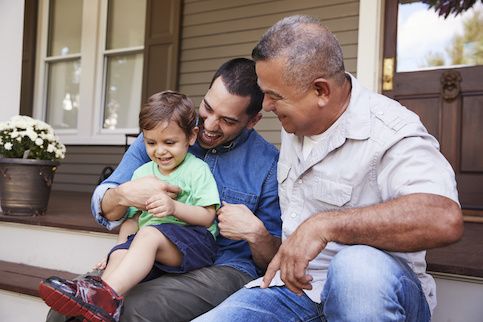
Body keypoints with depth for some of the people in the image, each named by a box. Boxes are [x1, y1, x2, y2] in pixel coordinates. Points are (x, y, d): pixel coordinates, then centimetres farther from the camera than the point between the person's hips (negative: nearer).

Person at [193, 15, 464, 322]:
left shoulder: (390, 132, -15)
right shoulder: (295, 125, 12)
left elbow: (444, 219, -34)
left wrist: (324, 225, -34)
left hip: (374, 293, -5)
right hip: (293, 283, 6)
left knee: (357, 266, -39)